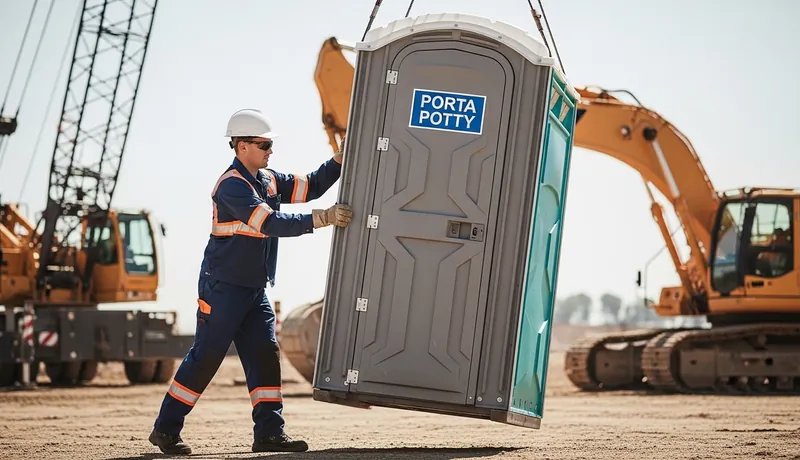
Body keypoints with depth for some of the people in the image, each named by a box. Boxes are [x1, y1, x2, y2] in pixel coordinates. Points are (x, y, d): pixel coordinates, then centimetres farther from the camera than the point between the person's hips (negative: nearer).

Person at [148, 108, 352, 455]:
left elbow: (310, 187, 10)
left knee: (265, 355, 2)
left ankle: (269, 433, 3)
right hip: (223, 288, -8)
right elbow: (271, 224, -28)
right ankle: (166, 429, 5)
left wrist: (340, 159, -4)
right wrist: (321, 219, -31)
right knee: (205, 358, -5)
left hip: (255, 290, 8)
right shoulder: (232, 186, -18)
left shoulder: (268, 180, 9)